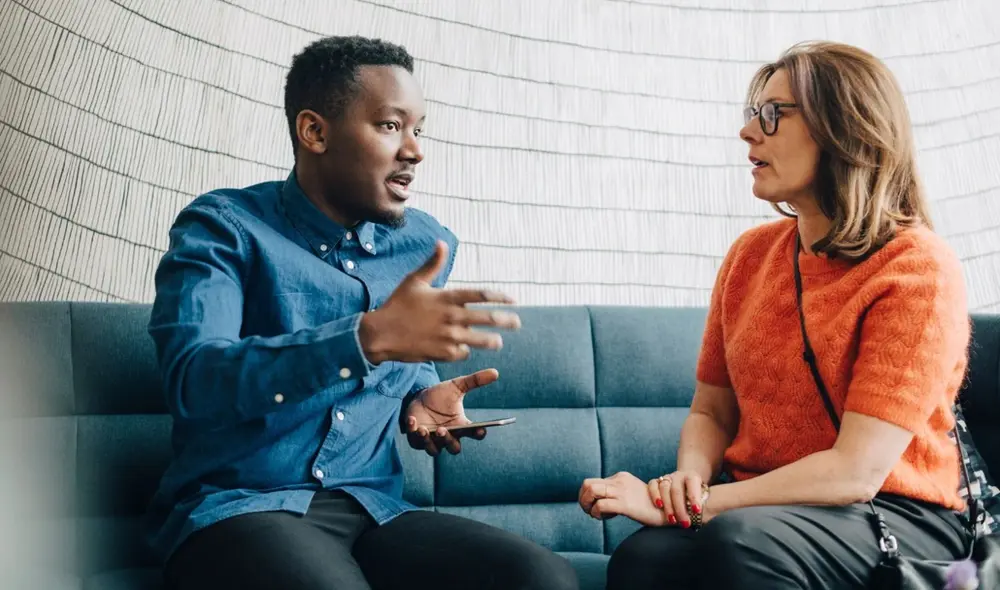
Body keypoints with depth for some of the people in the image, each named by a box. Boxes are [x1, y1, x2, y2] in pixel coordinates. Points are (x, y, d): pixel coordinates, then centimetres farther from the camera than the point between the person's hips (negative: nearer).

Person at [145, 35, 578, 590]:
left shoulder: (426, 245, 10)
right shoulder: (223, 227, -5)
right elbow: (192, 381, -22)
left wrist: (423, 401, 3)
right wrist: (370, 337, -33)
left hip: (372, 509, 5)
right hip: (236, 506, -5)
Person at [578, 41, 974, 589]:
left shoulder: (918, 266, -11)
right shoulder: (751, 253, 7)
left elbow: (856, 472, -18)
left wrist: (685, 505, -22)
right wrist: (689, 478, -10)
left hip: (893, 513, -4)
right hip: (757, 503, 4)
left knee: (742, 539, -37)